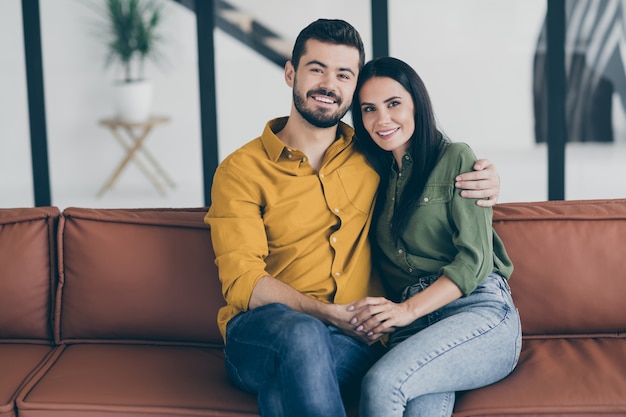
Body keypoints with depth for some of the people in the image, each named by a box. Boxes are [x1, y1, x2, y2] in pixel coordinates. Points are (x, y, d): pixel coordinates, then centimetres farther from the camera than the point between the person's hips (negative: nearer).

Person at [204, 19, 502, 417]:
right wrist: (331, 314, -19)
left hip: (354, 338, 1)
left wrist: (484, 179, 9)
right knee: (302, 334, -39)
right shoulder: (241, 171, 2)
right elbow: (242, 282, -7)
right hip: (261, 332, 0)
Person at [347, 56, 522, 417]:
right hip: (415, 329, 3)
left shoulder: (456, 159, 5)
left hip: (479, 311, -3)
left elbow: (474, 258, -4)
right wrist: (378, 317, -4)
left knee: (382, 383, -32)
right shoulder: (379, 177, 22)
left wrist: (408, 309, -15)